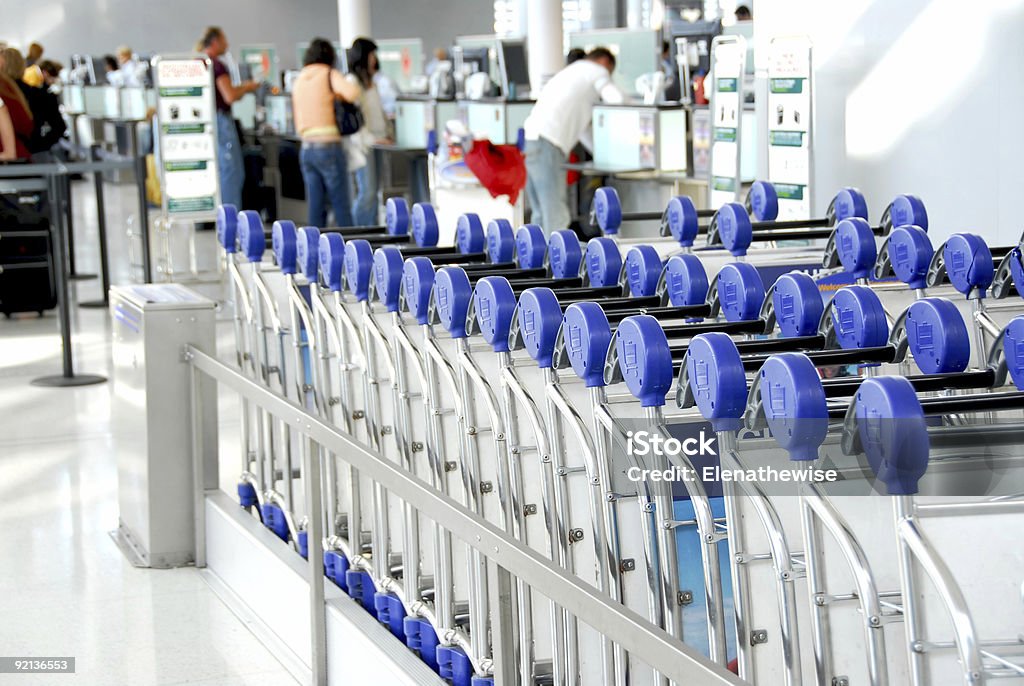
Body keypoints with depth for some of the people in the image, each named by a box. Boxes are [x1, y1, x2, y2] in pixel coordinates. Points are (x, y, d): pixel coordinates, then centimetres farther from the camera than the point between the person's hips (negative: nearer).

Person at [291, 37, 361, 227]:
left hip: (306, 147, 5)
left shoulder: (298, 81, 15)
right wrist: (339, 94, -2)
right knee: (341, 205, -3)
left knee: (316, 206, 6)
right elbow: (352, 93, -21)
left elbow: (297, 120, 18)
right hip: (329, 146, -5)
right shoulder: (329, 75, -3)